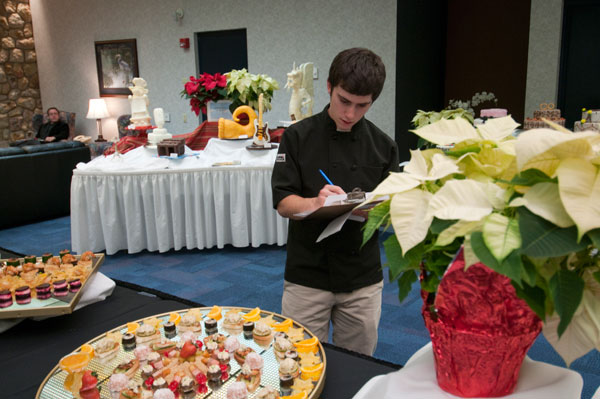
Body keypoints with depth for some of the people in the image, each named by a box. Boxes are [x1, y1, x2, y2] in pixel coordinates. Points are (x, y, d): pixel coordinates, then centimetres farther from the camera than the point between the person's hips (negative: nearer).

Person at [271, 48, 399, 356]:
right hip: (307, 275, -2)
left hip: (363, 277, 2)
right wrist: (316, 203, -28)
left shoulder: (382, 145, 2)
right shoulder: (299, 136, -4)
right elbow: (283, 203, -7)